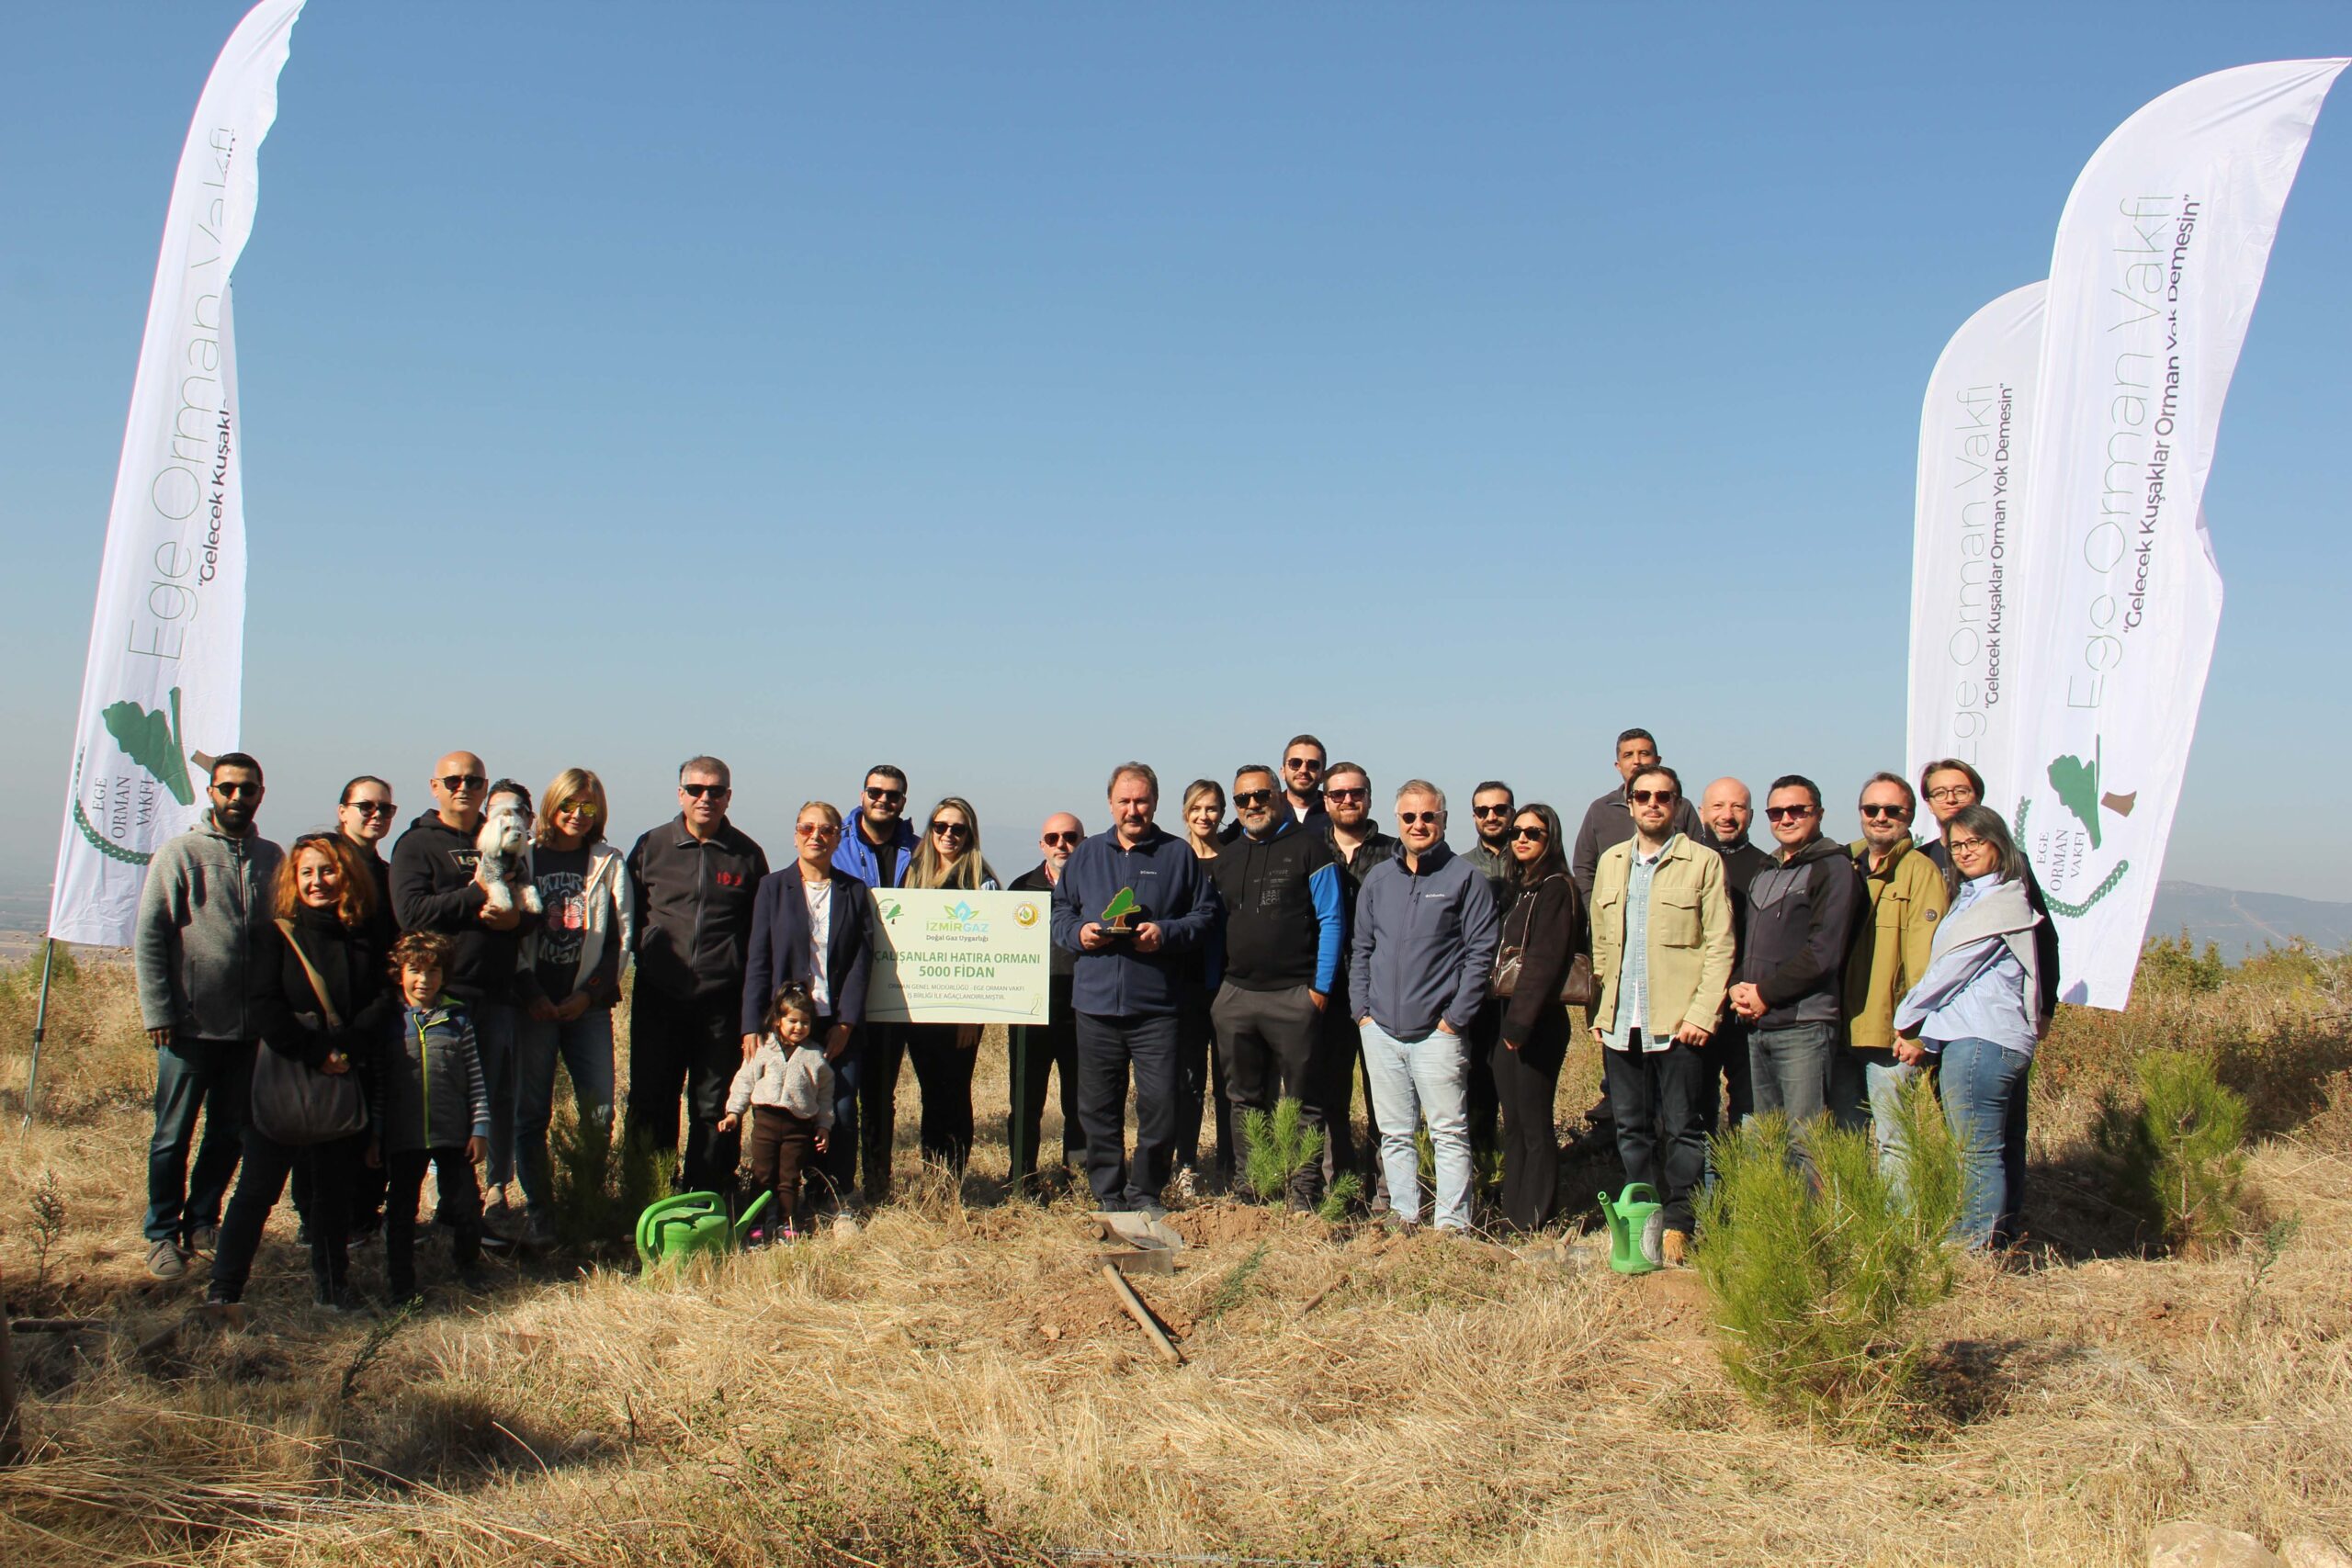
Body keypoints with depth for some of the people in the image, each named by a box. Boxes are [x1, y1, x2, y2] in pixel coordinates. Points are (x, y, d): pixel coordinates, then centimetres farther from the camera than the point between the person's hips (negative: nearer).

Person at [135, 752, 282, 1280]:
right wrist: (157, 1012, -10)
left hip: (251, 1027, 4)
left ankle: (202, 1222, 27)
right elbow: (147, 937, -5)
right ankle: (163, 1235, 16)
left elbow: (287, 938, 12)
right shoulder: (180, 854, -3)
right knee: (174, 1136, 5)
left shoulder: (273, 859, 7)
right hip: (190, 1025, -3)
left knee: (230, 1133, 12)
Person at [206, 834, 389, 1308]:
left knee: (335, 1185, 12)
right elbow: (266, 1007, -8)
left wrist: (347, 1046, -15)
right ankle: (223, 1290, 6)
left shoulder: (366, 936, 6)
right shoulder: (279, 934, 0)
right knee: (258, 1186, -2)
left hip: (346, 1078, 2)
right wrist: (314, 1053, -16)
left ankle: (332, 1284, 24)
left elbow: (385, 999, -1)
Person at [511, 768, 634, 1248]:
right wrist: (532, 995, -7)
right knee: (531, 1113, -1)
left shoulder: (609, 863, 9)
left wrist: (588, 994, -4)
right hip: (534, 1004, -1)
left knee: (599, 1112, -5)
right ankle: (538, 1212, 8)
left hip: (588, 1003, 1)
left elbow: (620, 938, 6)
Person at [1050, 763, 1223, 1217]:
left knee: (1160, 1105, -4)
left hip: (1156, 1005, -2)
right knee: (1098, 1108, 6)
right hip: (1095, 1003, 2)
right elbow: (1058, 910, 17)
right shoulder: (1086, 855, 15)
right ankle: (1108, 1195, 18)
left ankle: (1146, 1193, 12)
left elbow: (1206, 915, 5)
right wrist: (1077, 932, -4)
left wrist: (1167, 933, -12)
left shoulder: (1179, 855, 7)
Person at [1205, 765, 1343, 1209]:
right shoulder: (1225, 859, 15)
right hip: (1234, 996, 5)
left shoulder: (1309, 848, -1)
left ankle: (1304, 1191, 7)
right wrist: (1211, 990, 10)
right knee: (1246, 1102, 12)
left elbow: (1330, 921, -4)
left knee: (1302, 1102, 1)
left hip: (1294, 997, -5)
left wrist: (1321, 987, -10)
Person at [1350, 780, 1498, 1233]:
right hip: (1380, 1030, 5)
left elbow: (1480, 953, -5)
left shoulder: (1464, 878, -1)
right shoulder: (1378, 878, 13)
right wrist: (1361, 1009, 6)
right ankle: (1404, 1217, 19)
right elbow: (1361, 949, 17)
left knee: (1449, 1133, -4)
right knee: (1394, 1134, 10)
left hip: (1436, 1031, -4)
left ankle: (1452, 1224, 2)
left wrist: (1456, 1018, -10)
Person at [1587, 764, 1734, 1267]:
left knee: (1681, 1130, 1)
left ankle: (1678, 1226, 10)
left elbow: (1719, 946, -5)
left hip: (1677, 1023, -4)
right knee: (1631, 1130, 10)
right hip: (1621, 1024, 5)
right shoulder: (1611, 862, 14)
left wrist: (1702, 1013, -13)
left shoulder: (1704, 862, -1)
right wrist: (1599, 1011, 10)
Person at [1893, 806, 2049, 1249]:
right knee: (2005, 1153, 11)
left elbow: (1948, 971, -8)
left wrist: (1906, 1019, 3)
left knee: (1979, 1153, -9)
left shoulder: (1996, 904, -10)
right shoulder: (1971, 896, 21)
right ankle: (2000, 1245, 16)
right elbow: (1957, 976, 22)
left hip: (1978, 1043, -10)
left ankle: (1974, 1250, -8)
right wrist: (1926, 1038, 16)